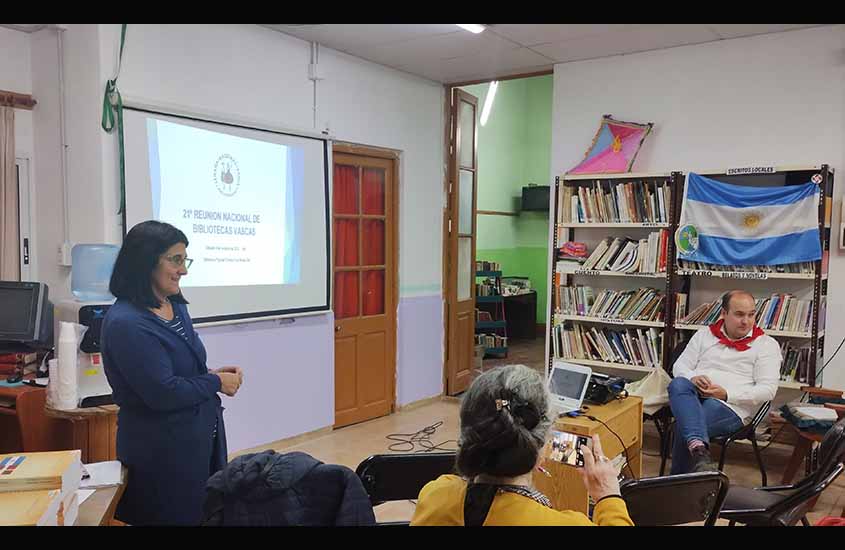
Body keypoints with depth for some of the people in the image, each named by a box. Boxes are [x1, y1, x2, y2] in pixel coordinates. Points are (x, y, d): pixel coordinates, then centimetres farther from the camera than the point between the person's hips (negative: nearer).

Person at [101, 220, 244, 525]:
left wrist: (212, 373, -3)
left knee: (208, 514, 19)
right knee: (177, 516, 7)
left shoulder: (175, 306, 6)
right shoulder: (125, 323, -22)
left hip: (200, 436, 9)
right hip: (162, 449, -8)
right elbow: (163, 393, -25)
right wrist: (216, 383, -12)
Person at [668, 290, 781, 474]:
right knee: (678, 384, -35)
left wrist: (726, 394, -14)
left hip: (731, 407, -3)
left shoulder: (767, 344, 9)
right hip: (692, 399, 3)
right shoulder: (705, 334, 20)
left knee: (685, 424, -33)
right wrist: (693, 378, -9)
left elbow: (767, 390, -1)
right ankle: (699, 450, -51)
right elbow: (679, 366, 16)